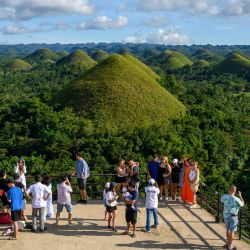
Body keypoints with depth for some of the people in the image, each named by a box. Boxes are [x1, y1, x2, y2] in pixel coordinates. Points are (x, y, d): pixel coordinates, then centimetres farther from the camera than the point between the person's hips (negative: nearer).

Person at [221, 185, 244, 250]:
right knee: (232, 231, 8)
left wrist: (228, 194, 14)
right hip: (233, 216, -4)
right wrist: (240, 196, 8)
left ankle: (229, 244, 33)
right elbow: (242, 204, -2)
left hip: (226, 216, 4)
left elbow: (222, 200, 12)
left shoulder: (224, 196, -14)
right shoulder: (236, 199, -25)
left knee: (228, 230, 22)